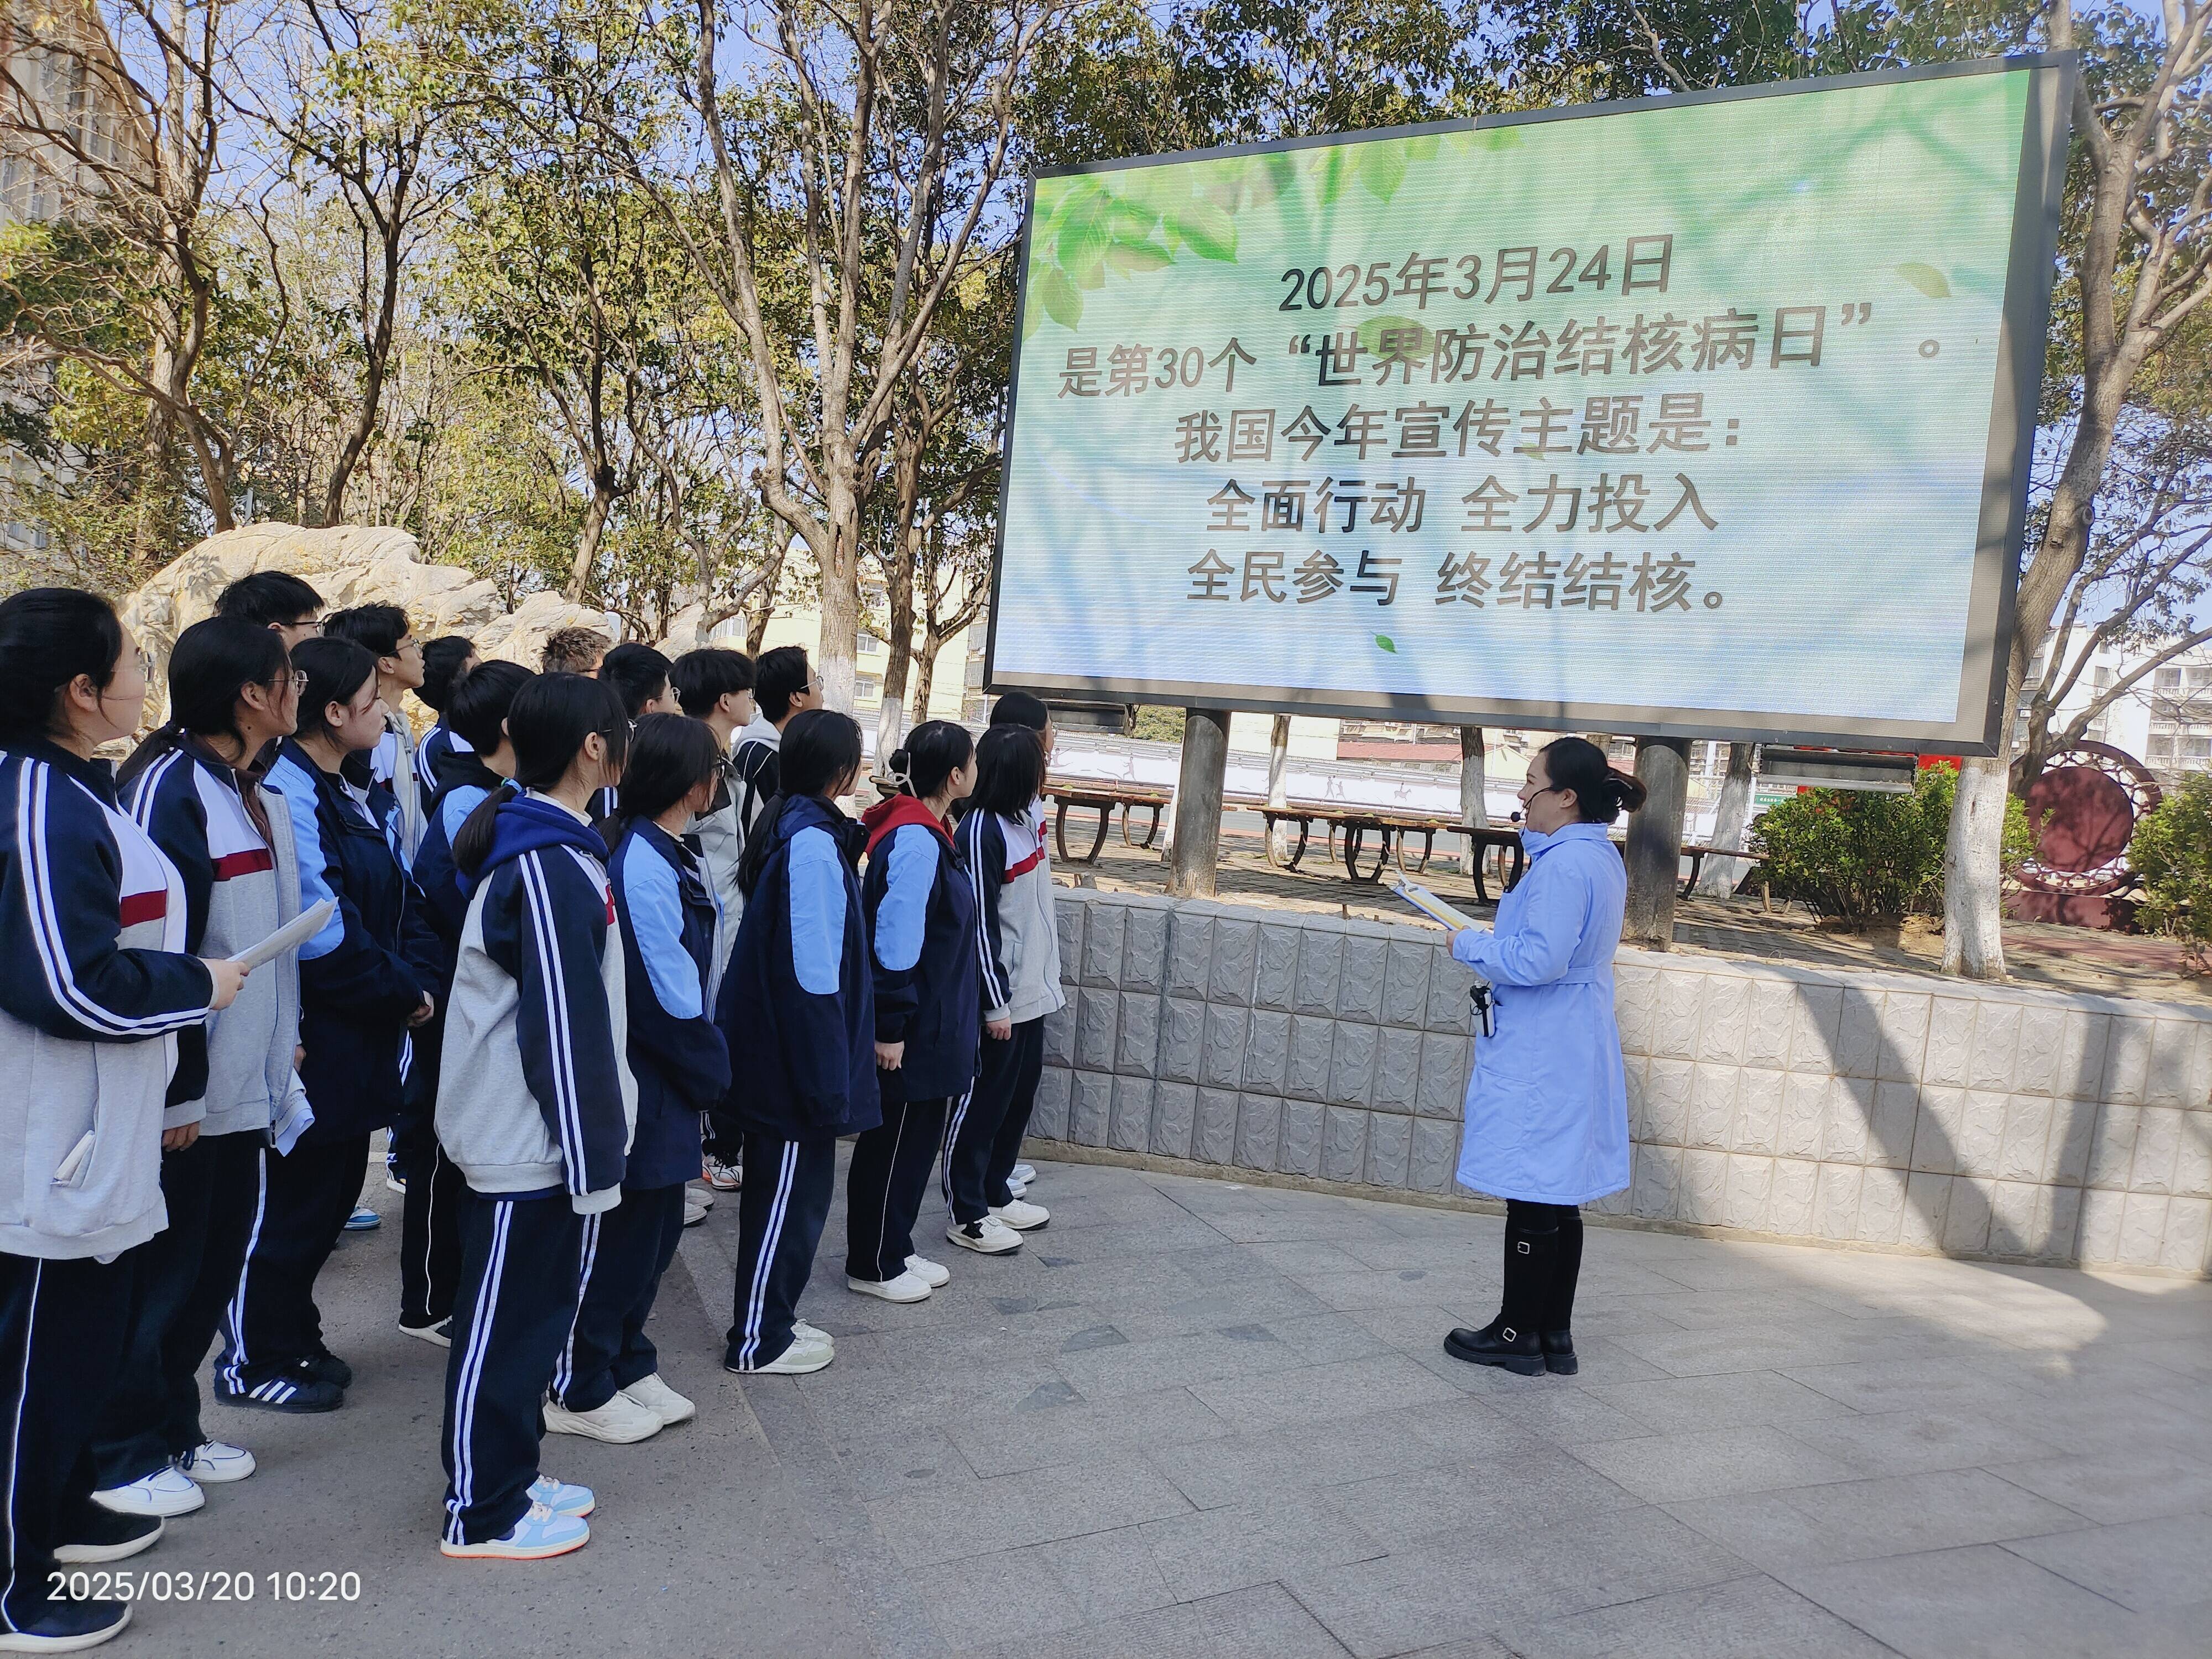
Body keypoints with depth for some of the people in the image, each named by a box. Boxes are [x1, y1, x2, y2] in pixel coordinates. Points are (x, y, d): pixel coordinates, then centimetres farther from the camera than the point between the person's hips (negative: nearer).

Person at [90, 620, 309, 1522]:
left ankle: (172, 1425, 31)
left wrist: (280, 1059, 17)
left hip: (240, 1084, 8)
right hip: (185, 1091, -8)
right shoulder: (170, 786, -17)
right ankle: (122, 1455, 20)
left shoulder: (256, 798, 11)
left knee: (213, 1263, 17)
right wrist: (175, 1083, -19)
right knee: (162, 1270, 4)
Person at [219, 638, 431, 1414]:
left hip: (352, 1040, 10)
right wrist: (401, 992, -13)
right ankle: (251, 1365, 21)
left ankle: (292, 1339, 34)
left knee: (331, 1188, 19)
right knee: (287, 1200, 4)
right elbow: (320, 931, -23)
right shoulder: (288, 792, -19)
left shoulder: (335, 793, 13)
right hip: (311, 1043, -10)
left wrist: (397, 988, 4)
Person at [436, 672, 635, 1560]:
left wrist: (596, 1149, 19)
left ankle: (510, 1475, 34)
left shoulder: (537, 848, 10)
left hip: (523, 1136, 10)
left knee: (534, 1309, 20)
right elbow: (565, 1032, -23)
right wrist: (595, 1160, -17)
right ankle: (482, 1512, 20)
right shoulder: (550, 869, -22)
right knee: (505, 1322, 5)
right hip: (528, 1145, -10)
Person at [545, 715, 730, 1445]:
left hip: (665, 1083, 9)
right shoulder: (643, 865, -23)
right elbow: (668, 995, -21)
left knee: (655, 1226, 19)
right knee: (614, 1235, 6)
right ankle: (578, 1391, 23)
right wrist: (713, 1070, -8)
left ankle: (629, 1368, 35)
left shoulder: (664, 855, 7)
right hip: (635, 1084, -9)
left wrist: (704, 1066, 6)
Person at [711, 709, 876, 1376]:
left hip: (775, 1050, 10)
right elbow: (812, 973, -23)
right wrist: (828, 1074, -18)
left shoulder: (788, 825, 9)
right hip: (795, 1055, -10)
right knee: (787, 1194, 3)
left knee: (795, 1187, 19)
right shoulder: (814, 843, -21)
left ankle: (772, 1317, 31)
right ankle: (758, 1341, 17)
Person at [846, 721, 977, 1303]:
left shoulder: (918, 831, 9)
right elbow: (894, 943, -24)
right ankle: (872, 1266, 21)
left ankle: (895, 1250, 33)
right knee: (893, 1143, 5)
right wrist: (889, 1028, -21)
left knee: (915, 1140, 19)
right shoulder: (916, 843, -23)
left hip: (931, 1026, 10)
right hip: (910, 1032, -10)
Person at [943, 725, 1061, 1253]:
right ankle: (966, 1215, 14)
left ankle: (995, 1193, 32)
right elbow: (980, 923, -19)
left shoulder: (1029, 815, 5)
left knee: (1020, 1097, 18)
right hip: (1000, 996, -9)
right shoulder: (982, 831, -19)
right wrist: (995, 1003, -18)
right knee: (982, 1104, 2)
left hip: (1034, 990, 9)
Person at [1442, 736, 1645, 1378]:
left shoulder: (1563, 864, -20)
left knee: (1533, 1198, 0)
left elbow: (1539, 961, -25)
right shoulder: (1600, 857, 13)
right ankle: (1555, 1336, 23)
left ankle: (1518, 1334, 11)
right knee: (1559, 1199, 14)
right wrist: (1535, 839, 24)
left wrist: (1471, 944, -9)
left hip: (1538, 1056, -10)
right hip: (1576, 1052, 10)